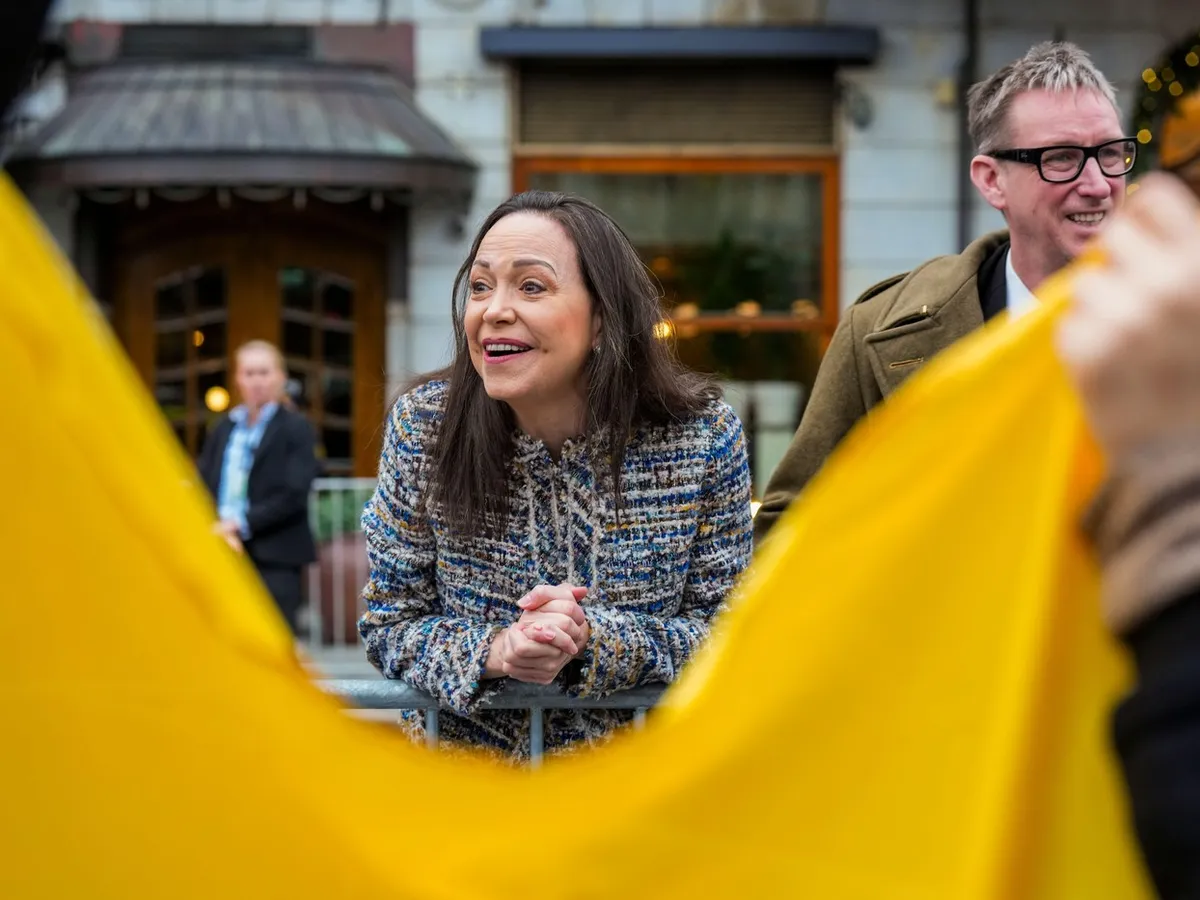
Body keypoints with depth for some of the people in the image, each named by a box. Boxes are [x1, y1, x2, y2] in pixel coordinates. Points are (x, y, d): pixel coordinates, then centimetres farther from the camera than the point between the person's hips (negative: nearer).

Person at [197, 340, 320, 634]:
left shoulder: (295, 428, 0)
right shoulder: (224, 428, 16)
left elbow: (294, 496, -10)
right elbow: (203, 485, 10)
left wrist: (242, 524, -15)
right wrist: (220, 527, -9)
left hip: (276, 558, -5)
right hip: (227, 556, 5)